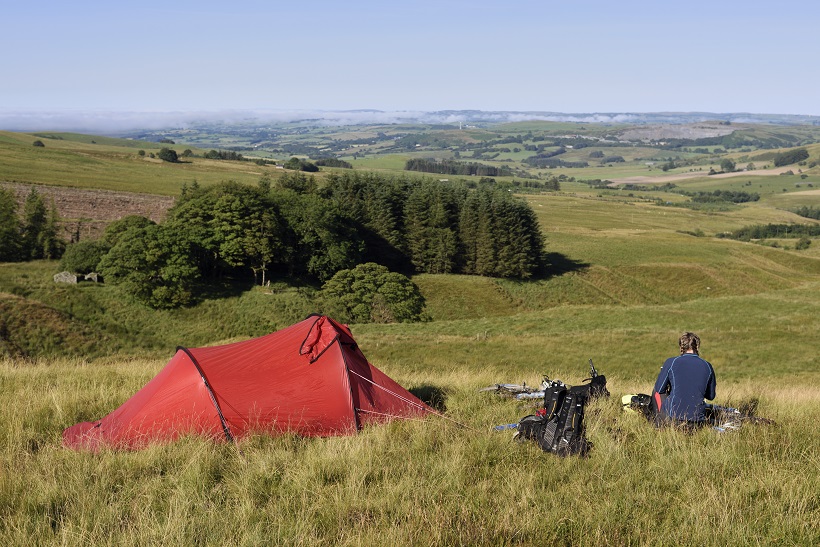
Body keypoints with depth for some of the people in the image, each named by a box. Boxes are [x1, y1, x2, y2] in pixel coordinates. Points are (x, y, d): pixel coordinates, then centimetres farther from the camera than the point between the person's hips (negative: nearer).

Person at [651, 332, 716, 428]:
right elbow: (711, 396, 12)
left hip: (672, 418, -4)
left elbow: (659, 389, -1)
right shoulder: (707, 366, 2)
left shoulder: (671, 362, -8)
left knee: (656, 392, 25)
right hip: (697, 422, 4)